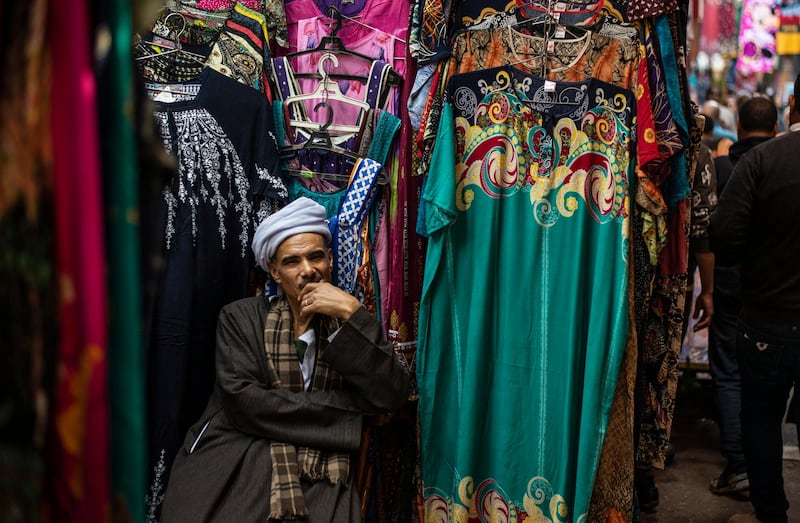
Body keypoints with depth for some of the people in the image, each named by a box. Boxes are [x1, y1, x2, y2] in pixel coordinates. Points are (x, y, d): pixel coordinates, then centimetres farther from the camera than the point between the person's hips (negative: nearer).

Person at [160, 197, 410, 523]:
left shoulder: (352, 325, 11)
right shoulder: (240, 319, 7)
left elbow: (391, 396, -3)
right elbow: (244, 402, -7)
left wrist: (352, 314, -9)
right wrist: (346, 405, -6)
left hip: (319, 482, 1)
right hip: (234, 474, 0)